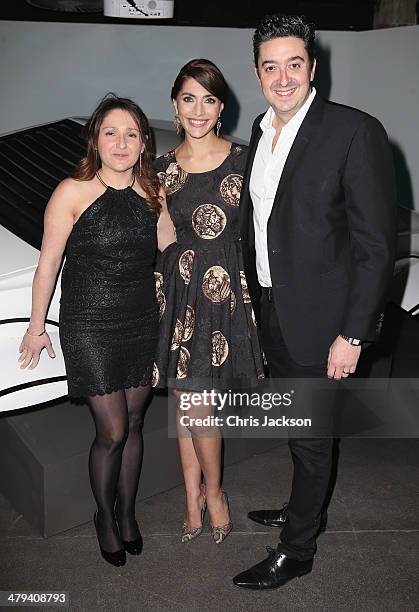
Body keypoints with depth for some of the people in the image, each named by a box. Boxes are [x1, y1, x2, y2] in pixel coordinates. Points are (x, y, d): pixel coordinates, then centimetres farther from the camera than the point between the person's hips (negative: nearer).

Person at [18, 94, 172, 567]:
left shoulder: (152, 191, 2)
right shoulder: (72, 192, -11)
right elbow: (48, 263, -6)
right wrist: (37, 326, -1)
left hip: (142, 324, 4)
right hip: (89, 327, -4)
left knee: (133, 425, 14)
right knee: (112, 431, 1)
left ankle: (127, 512, 36)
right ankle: (105, 517, 29)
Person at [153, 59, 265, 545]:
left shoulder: (242, 161, -2)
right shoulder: (162, 169, 5)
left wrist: (257, 297, -3)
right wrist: (161, 299, 5)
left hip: (227, 291, -2)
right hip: (179, 293, 3)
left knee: (195, 402, -3)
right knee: (185, 401, 10)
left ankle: (212, 491, 24)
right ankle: (195, 496, 29)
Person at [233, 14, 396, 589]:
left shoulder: (355, 132, -17)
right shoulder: (262, 130, 7)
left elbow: (376, 244, -17)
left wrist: (352, 334, -18)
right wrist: (256, 296, 15)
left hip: (318, 321, -7)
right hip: (271, 313, 7)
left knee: (311, 436, 8)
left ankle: (296, 550, 27)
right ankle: (303, 507, 46)